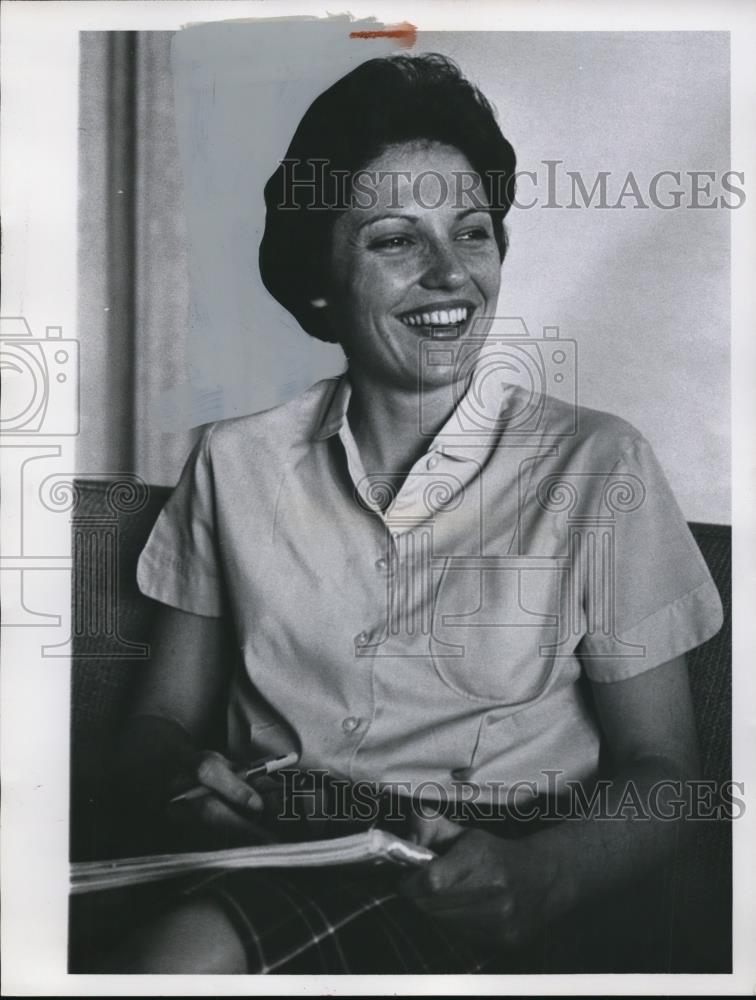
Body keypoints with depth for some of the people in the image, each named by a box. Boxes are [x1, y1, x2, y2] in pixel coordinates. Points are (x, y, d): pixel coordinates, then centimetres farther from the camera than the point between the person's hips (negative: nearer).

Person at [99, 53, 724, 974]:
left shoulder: (596, 467, -4)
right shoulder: (235, 464, 4)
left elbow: (659, 770, -1)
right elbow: (162, 719, 10)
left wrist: (532, 877, -22)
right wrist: (178, 778, -15)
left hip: (463, 893, -3)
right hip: (269, 856, 4)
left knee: (194, 948, -31)